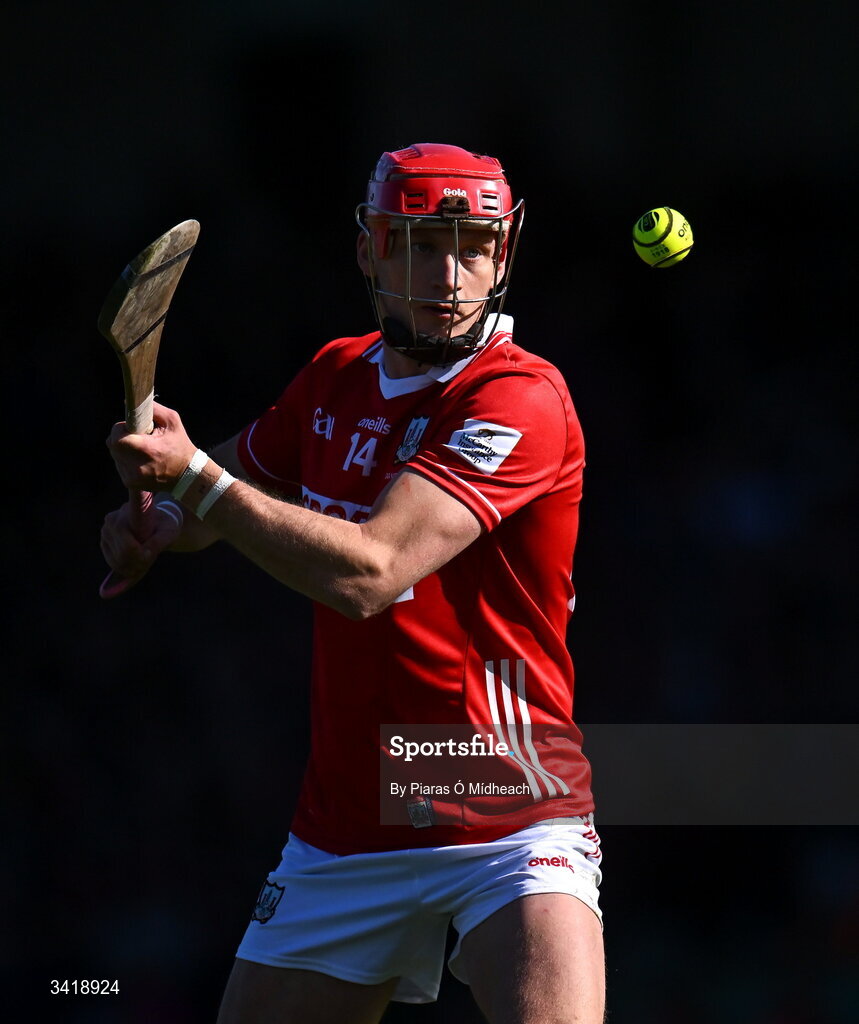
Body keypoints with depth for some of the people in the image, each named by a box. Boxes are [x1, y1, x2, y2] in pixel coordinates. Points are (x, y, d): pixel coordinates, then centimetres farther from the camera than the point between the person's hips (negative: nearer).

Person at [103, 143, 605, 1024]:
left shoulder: (520, 398, -15)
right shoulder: (336, 379, 8)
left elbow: (368, 573, -24)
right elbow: (215, 487, 24)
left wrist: (194, 473, -22)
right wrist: (154, 520, 0)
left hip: (512, 821, -6)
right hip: (342, 838, 6)